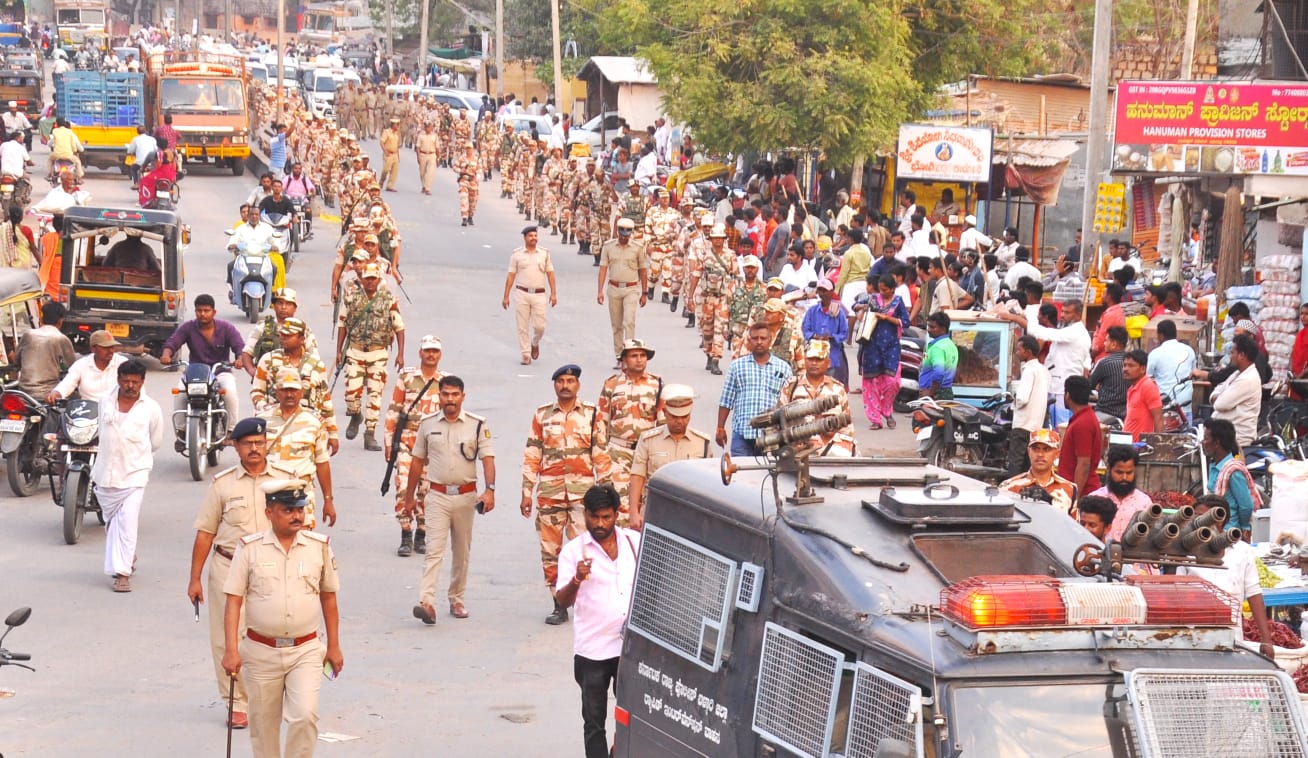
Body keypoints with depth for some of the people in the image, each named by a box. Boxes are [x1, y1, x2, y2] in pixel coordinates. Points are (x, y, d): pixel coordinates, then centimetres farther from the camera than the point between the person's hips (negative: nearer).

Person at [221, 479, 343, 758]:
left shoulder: (319, 546, 1)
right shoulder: (250, 548, -4)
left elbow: (328, 597, 11)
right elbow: (233, 600, -4)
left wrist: (334, 647, 13)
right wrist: (231, 650, -12)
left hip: (306, 651, 0)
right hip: (261, 652, 0)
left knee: (305, 716, -15)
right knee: (263, 724, 10)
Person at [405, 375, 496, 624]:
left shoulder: (477, 425, -1)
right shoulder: (428, 424, 3)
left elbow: (487, 459, -6)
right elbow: (418, 461, 11)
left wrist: (489, 490, -21)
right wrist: (409, 496, 14)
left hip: (466, 496, 1)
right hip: (437, 495, -1)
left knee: (462, 552, 11)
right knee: (434, 549, -12)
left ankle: (456, 599, 24)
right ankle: (426, 603, -23)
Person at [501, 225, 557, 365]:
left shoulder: (544, 253, 8)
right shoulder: (517, 254, 4)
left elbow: (550, 274, 9)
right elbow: (510, 276, 4)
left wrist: (553, 294, 1)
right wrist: (506, 297, 2)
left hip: (539, 295, 1)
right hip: (522, 294, -1)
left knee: (539, 326, -3)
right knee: (523, 326, -1)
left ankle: (535, 344, 27)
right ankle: (526, 355, 6)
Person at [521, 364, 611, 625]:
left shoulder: (591, 415, 4)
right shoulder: (542, 415, 8)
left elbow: (601, 456, 5)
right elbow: (531, 456, 10)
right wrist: (526, 491, 5)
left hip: (583, 491, -2)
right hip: (549, 491, 2)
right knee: (550, 550, 4)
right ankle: (559, 605, 13)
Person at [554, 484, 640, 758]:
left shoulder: (635, 542, 3)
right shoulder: (574, 550, -4)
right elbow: (562, 601, -9)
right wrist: (576, 580, -28)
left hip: (631, 645, 2)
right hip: (592, 650, -2)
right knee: (594, 721, 5)